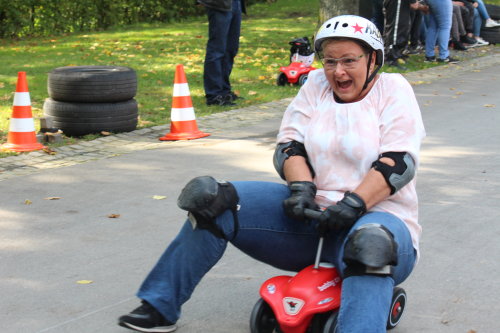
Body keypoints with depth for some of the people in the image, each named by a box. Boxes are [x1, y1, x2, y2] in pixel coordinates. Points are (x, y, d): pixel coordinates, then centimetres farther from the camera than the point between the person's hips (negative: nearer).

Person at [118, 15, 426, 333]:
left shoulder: (393, 90, 0)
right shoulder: (316, 84, 12)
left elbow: (399, 163, -12)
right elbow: (289, 145, 4)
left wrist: (354, 203, -25)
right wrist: (302, 188, -16)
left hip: (375, 215, -4)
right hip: (311, 211, 4)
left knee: (372, 244, -43)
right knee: (212, 200, -11)